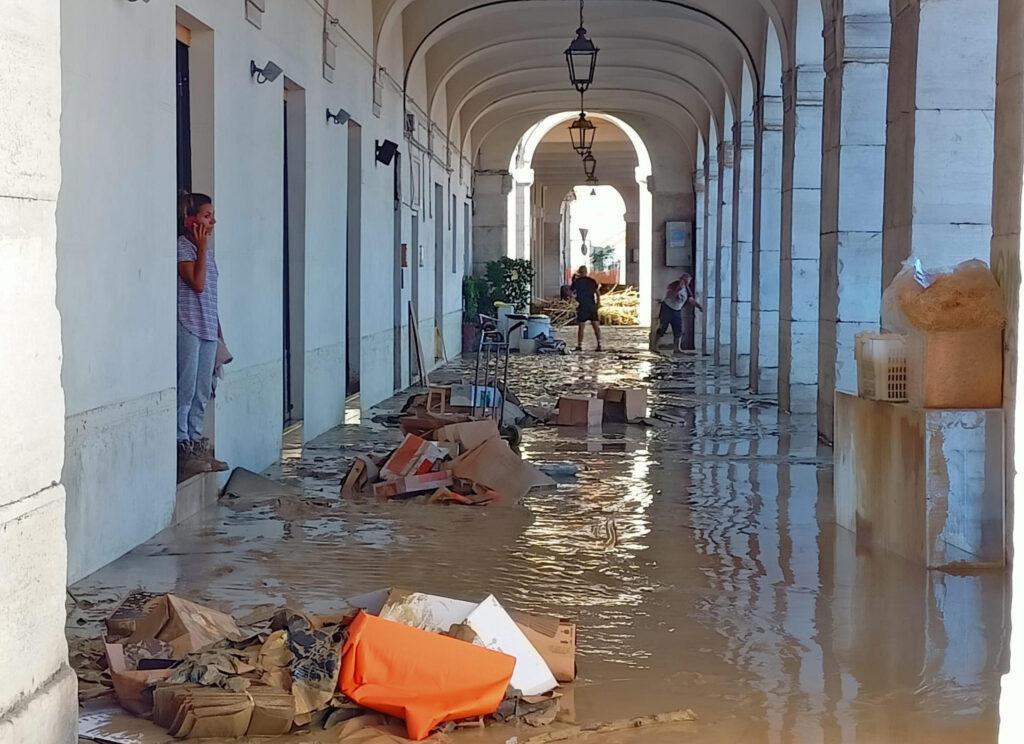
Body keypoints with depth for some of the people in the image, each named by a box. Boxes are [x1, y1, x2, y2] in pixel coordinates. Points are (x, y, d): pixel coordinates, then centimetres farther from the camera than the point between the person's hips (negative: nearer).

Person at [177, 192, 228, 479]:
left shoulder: (207, 249, 17)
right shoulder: (183, 246, -8)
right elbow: (197, 283, -18)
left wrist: (218, 329, 18)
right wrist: (202, 248, -13)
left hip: (208, 328, 8)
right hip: (188, 326, -8)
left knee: (203, 390, 9)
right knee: (186, 388, -7)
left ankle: (195, 442, 16)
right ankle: (182, 445, -3)